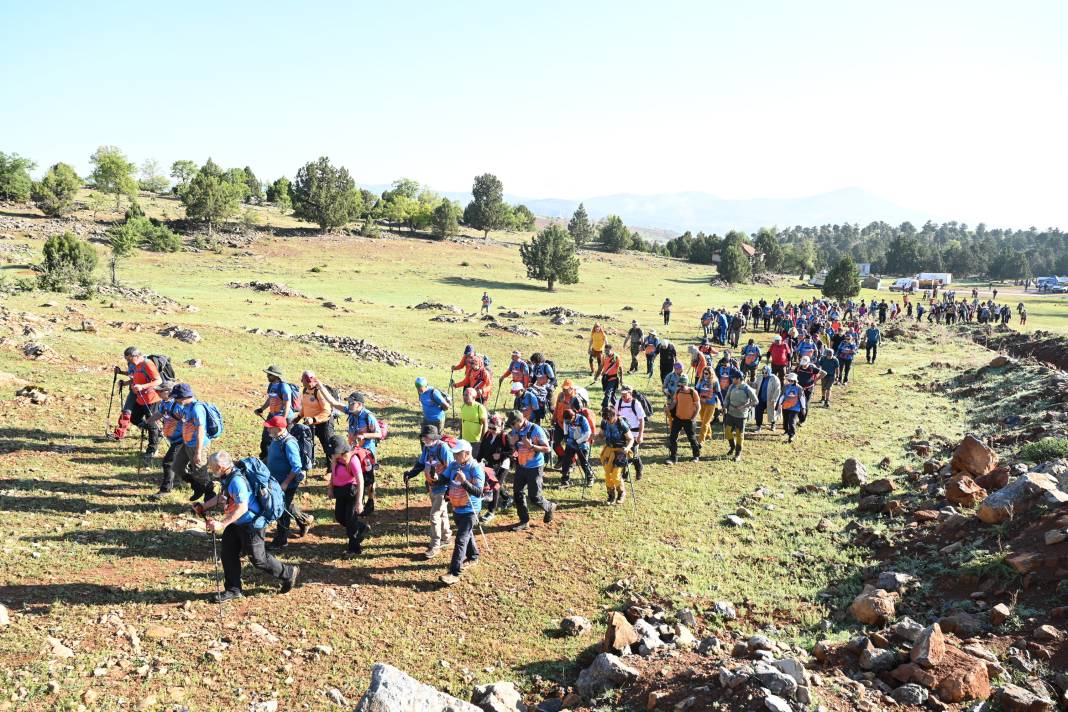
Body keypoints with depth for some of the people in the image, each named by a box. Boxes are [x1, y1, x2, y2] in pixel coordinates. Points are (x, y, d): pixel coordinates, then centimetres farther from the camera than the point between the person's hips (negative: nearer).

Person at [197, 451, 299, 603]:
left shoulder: (237, 480, -30)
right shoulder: (227, 477, 1)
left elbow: (242, 508, -35)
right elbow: (223, 496, 19)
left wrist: (222, 524, -36)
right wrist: (203, 506, 13)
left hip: (251, 524, -10)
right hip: (236, 524, 10)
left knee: (258, 559, 3)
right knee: (228, 555, 10)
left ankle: (289, 573, 21)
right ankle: (233, 590, 23)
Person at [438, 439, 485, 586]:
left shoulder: (476, 469, -24)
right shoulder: (453, 465, -3)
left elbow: (479, 492, -29)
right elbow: (443, 478, 4)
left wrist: (464, 481, -42)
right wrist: (435, 479, -20)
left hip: (469, 510, -7)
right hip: (456, 508, 7)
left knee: (461, 540, -10)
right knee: (466, 534, 25)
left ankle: (454, 573, -11)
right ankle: (473, 557, 47)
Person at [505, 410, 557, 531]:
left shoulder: (535, 430, -18)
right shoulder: (514, 431, 0)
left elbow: (547, 448, -16)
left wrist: (531, 446, -29)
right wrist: (512, 443, -12)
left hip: (534, 468, -6)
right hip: (521, 466, 6)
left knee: (534, 497, -3)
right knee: (518, 493, 4)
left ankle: (550, 507, 26)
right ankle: (524, 521, 14)